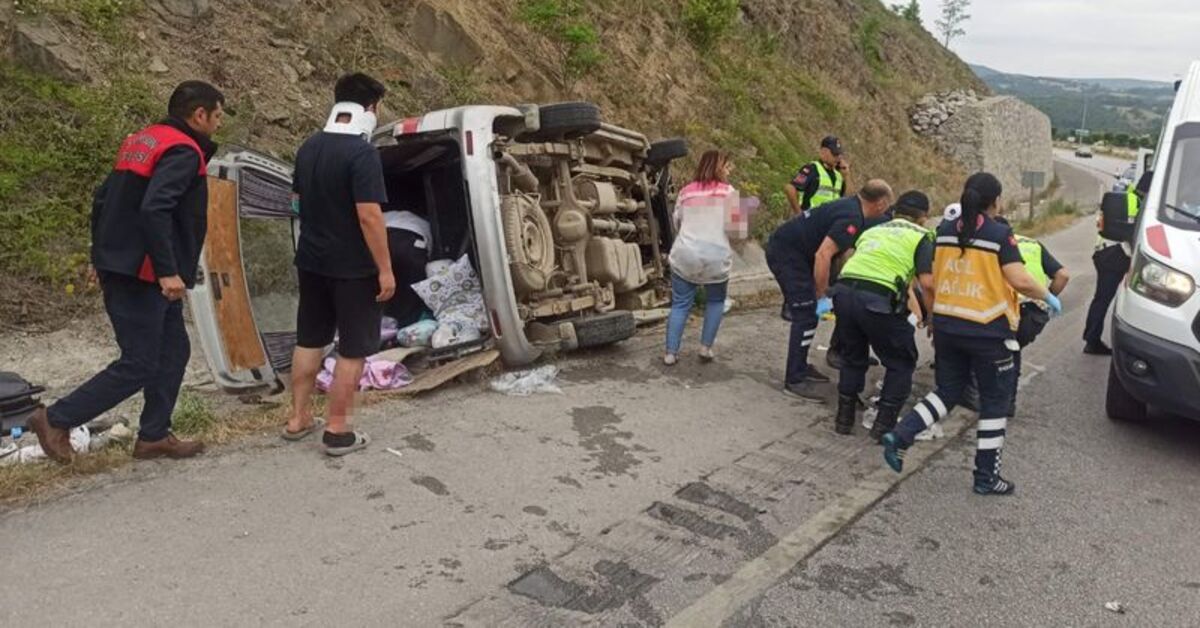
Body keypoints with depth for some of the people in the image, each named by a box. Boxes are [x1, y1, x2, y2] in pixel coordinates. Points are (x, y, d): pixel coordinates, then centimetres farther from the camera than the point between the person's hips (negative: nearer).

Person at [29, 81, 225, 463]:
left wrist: (102, 256, 21)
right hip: (140, 276, -10)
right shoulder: (184, 152, -14)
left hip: (119, 268, 10)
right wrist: (168, 271, -26)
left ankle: (154, 436, 20)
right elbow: (153, 210, -27)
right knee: (139, 364, -2)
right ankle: (57, 420, 8)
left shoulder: (142, 141, 15)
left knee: (173, 350, 14)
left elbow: (103, 198, 17)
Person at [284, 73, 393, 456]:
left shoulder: (308, 147, 6)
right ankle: (338, 431, 9)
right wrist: (385, 269, -18)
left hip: (311, 260, 8)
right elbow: (369, 215, -23)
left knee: (309, 340, 17)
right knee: (353, 350, 3)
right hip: (353, 267, -7)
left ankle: (299, 419, 26)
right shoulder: (362, 152, -19)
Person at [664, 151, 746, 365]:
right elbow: (736, 226, -4)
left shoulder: (686, 191, 11)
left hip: (685, 256, 2)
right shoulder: (727, 191, 1)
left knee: (680, 304, 10)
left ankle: (671, 353, 7)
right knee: (715, 301, 20)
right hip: (716, 257, -2)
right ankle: (706, 348, 15)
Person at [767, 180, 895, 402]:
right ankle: (795, 381, -4)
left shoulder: (850, 207, 12)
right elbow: (823, 255, -27)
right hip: (786, 253, -10)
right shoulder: (851, 218, -19)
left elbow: (838, 252, 26)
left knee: (807, 313, 16)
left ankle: (800, 367, 27)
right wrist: (822, 297, -20)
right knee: (807, 316, -8)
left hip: (783, 248, 10)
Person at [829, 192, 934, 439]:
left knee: (853, 358, 26)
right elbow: (927, 282, -1)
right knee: (901, 363, 16)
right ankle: (884, 425, 16)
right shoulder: (921, 237, 12)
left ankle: (844, 418, 31)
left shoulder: (872, 230, 28)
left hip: (843, 291, 5)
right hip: (878, 299, -5)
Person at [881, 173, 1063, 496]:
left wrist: (934, 318, 20)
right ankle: (986, 476, 17)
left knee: (946, 392, 20)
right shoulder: (1000, 234, -10)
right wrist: (1048, 297, 1)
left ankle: (900, 436, 2)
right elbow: (1019, 280, -17)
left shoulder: (945, 231, 4)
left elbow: (933, 279, 8)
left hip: (946, 327, 5)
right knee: (995, 402, 11)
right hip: (988, 332, -5)